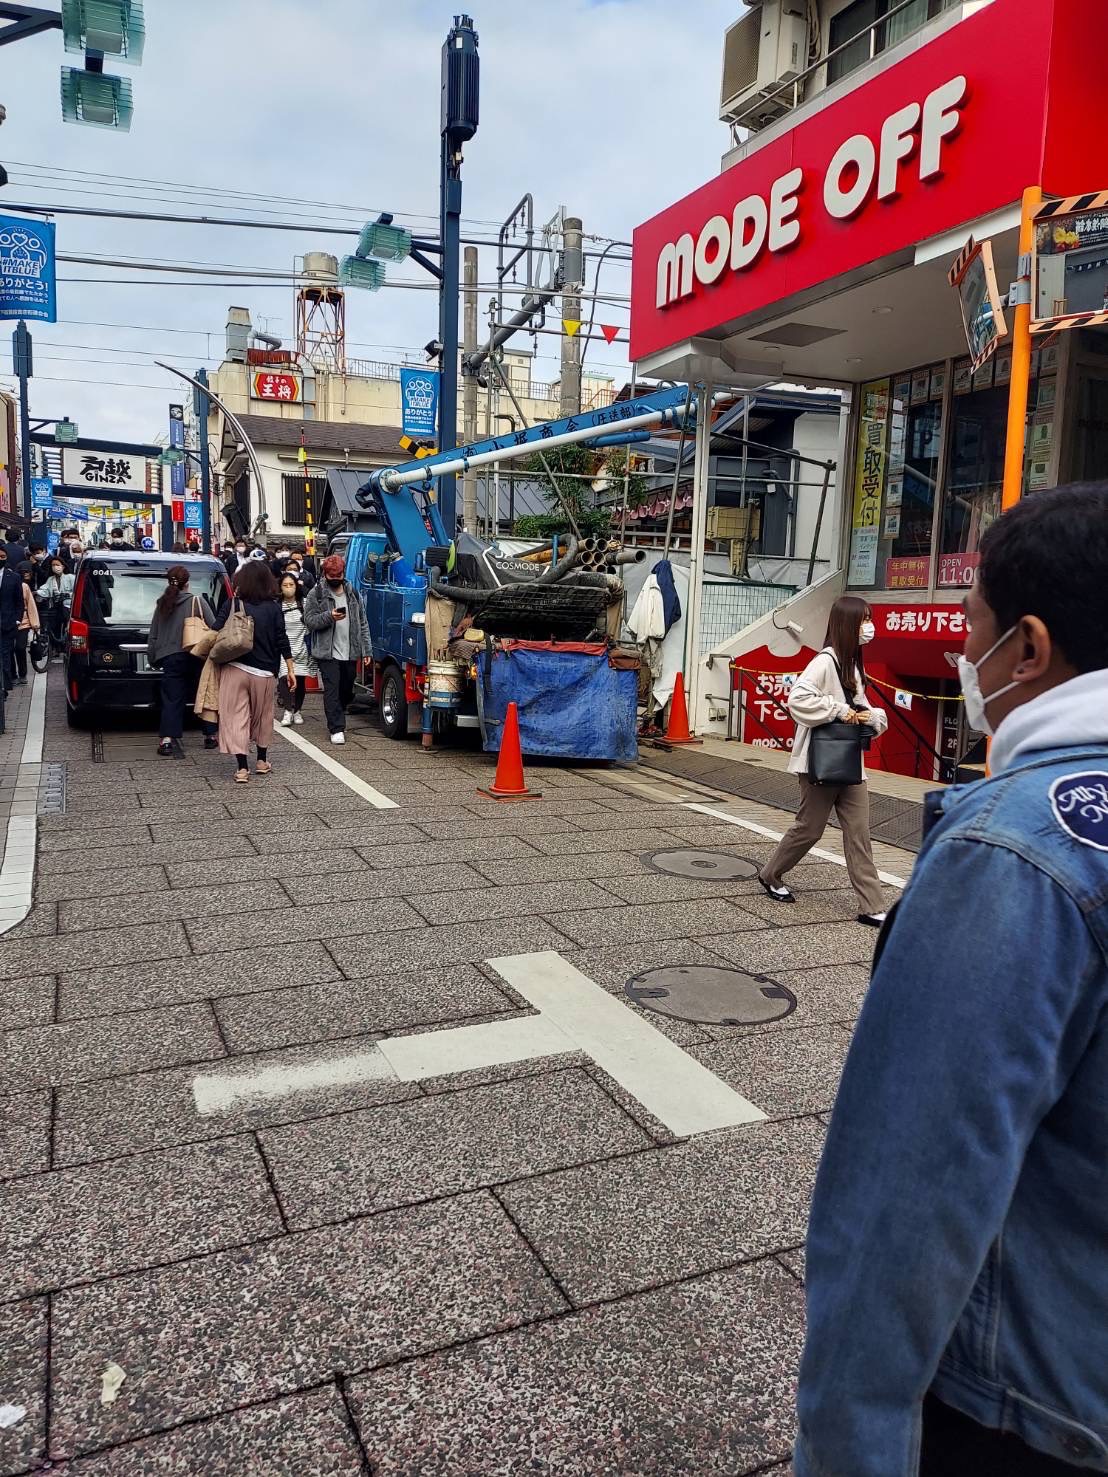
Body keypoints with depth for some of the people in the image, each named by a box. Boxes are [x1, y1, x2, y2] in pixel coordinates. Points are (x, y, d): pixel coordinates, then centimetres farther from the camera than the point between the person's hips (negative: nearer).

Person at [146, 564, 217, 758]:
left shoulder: (161, 604, 7)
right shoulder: (197, 601, -5)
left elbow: (153, 635, 12)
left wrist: (152, 658, 22)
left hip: (170, 659, 2)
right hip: (197, 657, -2)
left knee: (172, 700, 3)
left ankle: (167, 740, -8)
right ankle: (210, 736, 20)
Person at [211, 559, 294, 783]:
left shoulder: (233, 604, -3)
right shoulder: (273, 607, -2)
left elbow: (216, 632, -6)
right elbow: (282, 640, -1)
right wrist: (290, 669, 4)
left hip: (235, 669, -1)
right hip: (264, 672, 1)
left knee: (236, 716, 2)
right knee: (263, 717, 18)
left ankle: (242, 767, -4)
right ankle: (262, 762, 29)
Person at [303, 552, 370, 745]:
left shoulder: (353, 594, 11)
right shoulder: (316, 594, -1)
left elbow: (363, 623, 13)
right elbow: (309, 620, -5)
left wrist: (366, 649, 8)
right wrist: (329, 616, -22)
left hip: (350, 653, 4)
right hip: (327, 652, -4)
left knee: (346, 690, 13)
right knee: (332, 689, -9)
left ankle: (336, 720, 35)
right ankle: (336, 729, -7)